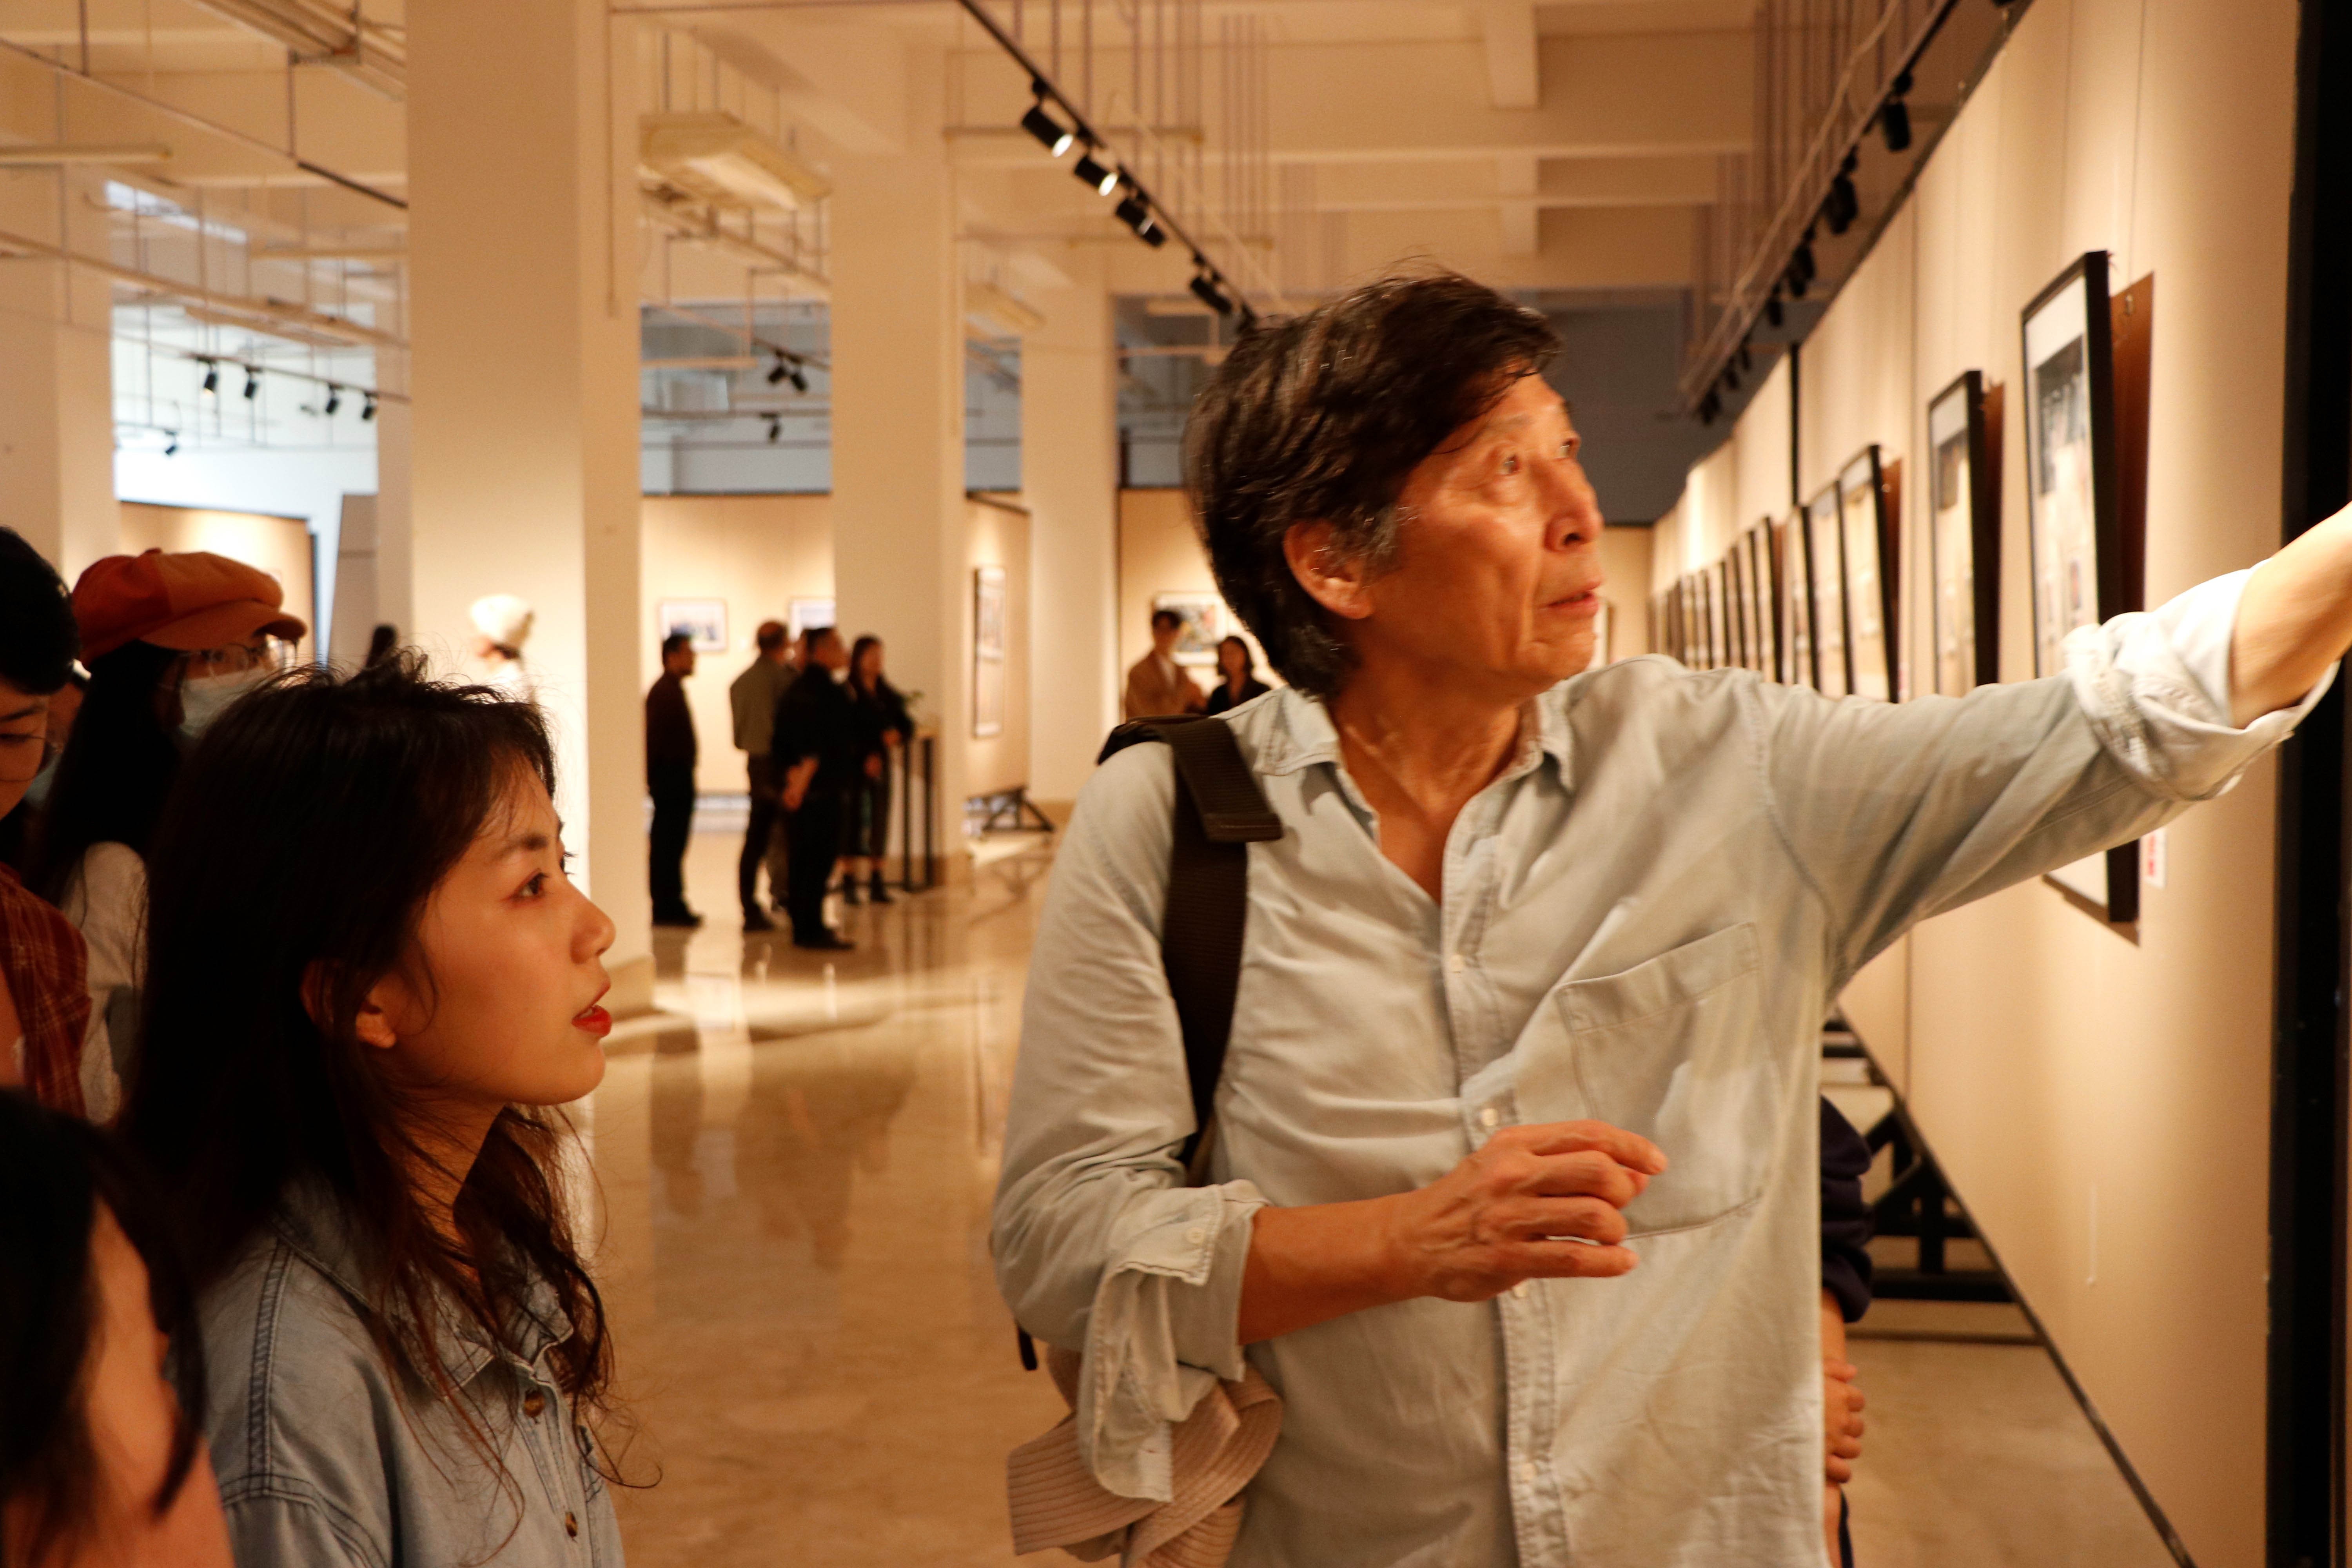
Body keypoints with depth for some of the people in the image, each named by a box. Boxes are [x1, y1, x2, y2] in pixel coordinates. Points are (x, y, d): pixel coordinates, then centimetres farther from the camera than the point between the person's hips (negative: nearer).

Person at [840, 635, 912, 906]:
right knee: (852, 820, -4)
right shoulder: (845, 693, -4)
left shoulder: (888, 695, 11)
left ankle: (877, 883, 9)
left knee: (880, 821, 3)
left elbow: (908, 726, 9)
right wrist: (865, 758, -17)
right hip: (852, 766, -4)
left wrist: (898, 735, -13)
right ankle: (849, 884, 1)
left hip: (881, 766, 4)